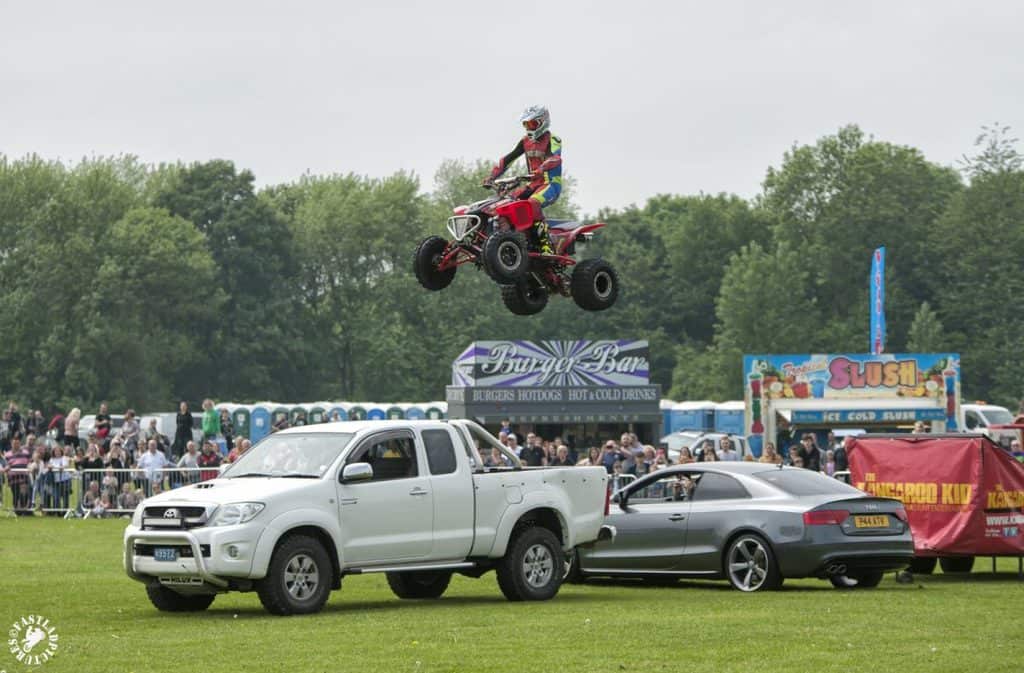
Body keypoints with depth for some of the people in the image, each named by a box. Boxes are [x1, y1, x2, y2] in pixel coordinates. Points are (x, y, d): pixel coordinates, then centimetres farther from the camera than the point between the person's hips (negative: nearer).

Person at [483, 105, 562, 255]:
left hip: (551, 183, -8)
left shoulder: (552, 140, -8)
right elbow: (507, 159, 13)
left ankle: (546, 244, -38)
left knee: (533, 203, -35)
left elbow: (555, 158, -27)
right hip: (534, 184, 8)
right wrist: (491, 177, 3)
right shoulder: (525, 141, 14)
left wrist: (539, 171, -45)